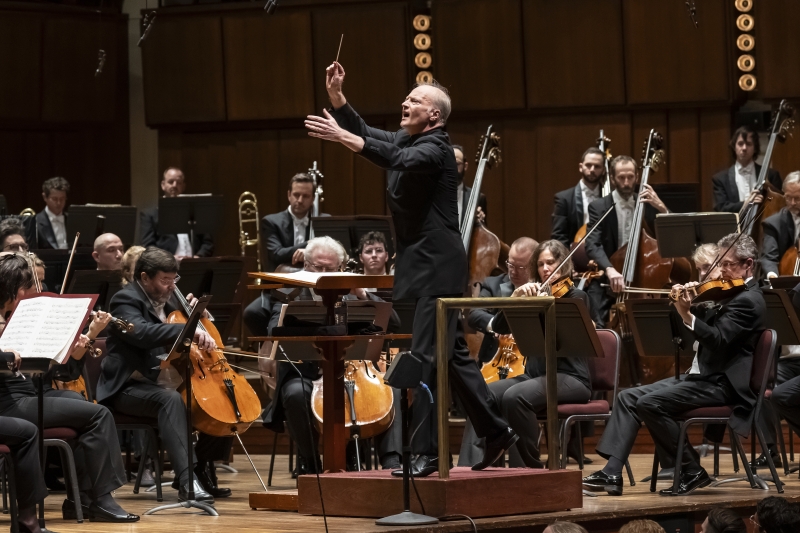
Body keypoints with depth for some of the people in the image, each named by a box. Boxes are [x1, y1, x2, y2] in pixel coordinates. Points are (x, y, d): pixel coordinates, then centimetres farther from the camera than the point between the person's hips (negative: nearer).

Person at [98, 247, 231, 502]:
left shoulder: (167, 300, 15)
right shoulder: (126, 300, -11)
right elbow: (142, 332, -33)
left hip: (166, 383, 9)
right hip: (132, 387, -9)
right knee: (171, 399, -38)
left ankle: (203, 471, 9)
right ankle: (187, 479, -48)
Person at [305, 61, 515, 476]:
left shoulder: (435, 149, -14)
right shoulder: (406, 139, 14)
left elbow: (399, 160, -32)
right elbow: (366, 134, 20)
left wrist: (342, 137, -40)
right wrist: (336, 95, 5)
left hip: (437, 266, -10)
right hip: (416, 263, 10)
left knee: (425, 356, -13)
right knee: (452, 353, 15)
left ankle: (426, 451, -14)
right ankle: (494, 431, 23)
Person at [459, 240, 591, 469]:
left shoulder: (576, 297, 1)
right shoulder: (535, 296, 16)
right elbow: (499, 327, 5)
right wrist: (516, 296, -8)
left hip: (569, 379, -6)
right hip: (535, 373, 6)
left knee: (514, 397, -33)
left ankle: (531, 466, -22)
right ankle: (468, 465, -26)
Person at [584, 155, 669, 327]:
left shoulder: (646, 204, 8)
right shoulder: (599, 207, -2)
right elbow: (592, 245, -17)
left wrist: (661, 208, -14)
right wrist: (609, 269, -35)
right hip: (607, 283, -2)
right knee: (599, 330, -19)